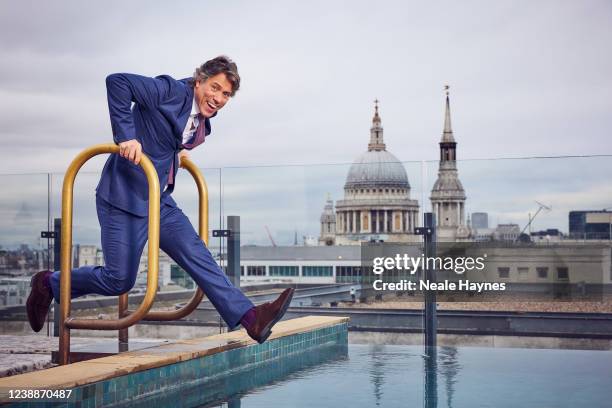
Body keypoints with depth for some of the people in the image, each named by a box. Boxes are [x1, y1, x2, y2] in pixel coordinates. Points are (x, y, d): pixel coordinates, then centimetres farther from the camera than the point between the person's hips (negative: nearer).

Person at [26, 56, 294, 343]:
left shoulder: (202, 121, 11)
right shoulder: (171, 91, -15)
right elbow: (117, 82, -24)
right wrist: (125, 136, -27)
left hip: (160, 201, 8)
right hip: (125, 198, -8)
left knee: (196, 255, -5)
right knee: (119, 280, -4)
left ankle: (250, 318, -12)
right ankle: (49, 284, 19)